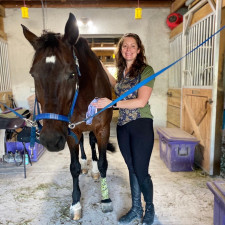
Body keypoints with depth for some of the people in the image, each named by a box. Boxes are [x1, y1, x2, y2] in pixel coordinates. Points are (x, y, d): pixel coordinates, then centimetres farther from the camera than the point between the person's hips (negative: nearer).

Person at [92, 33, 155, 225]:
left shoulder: (146, 70, -9)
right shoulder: (122, 71, 11)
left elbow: (141, 101, -18)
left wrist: (112, 103, -20)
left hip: (141, 125, -6)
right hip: (123, 126, 6)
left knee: (141, 172, 3)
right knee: (132, 169, 16)